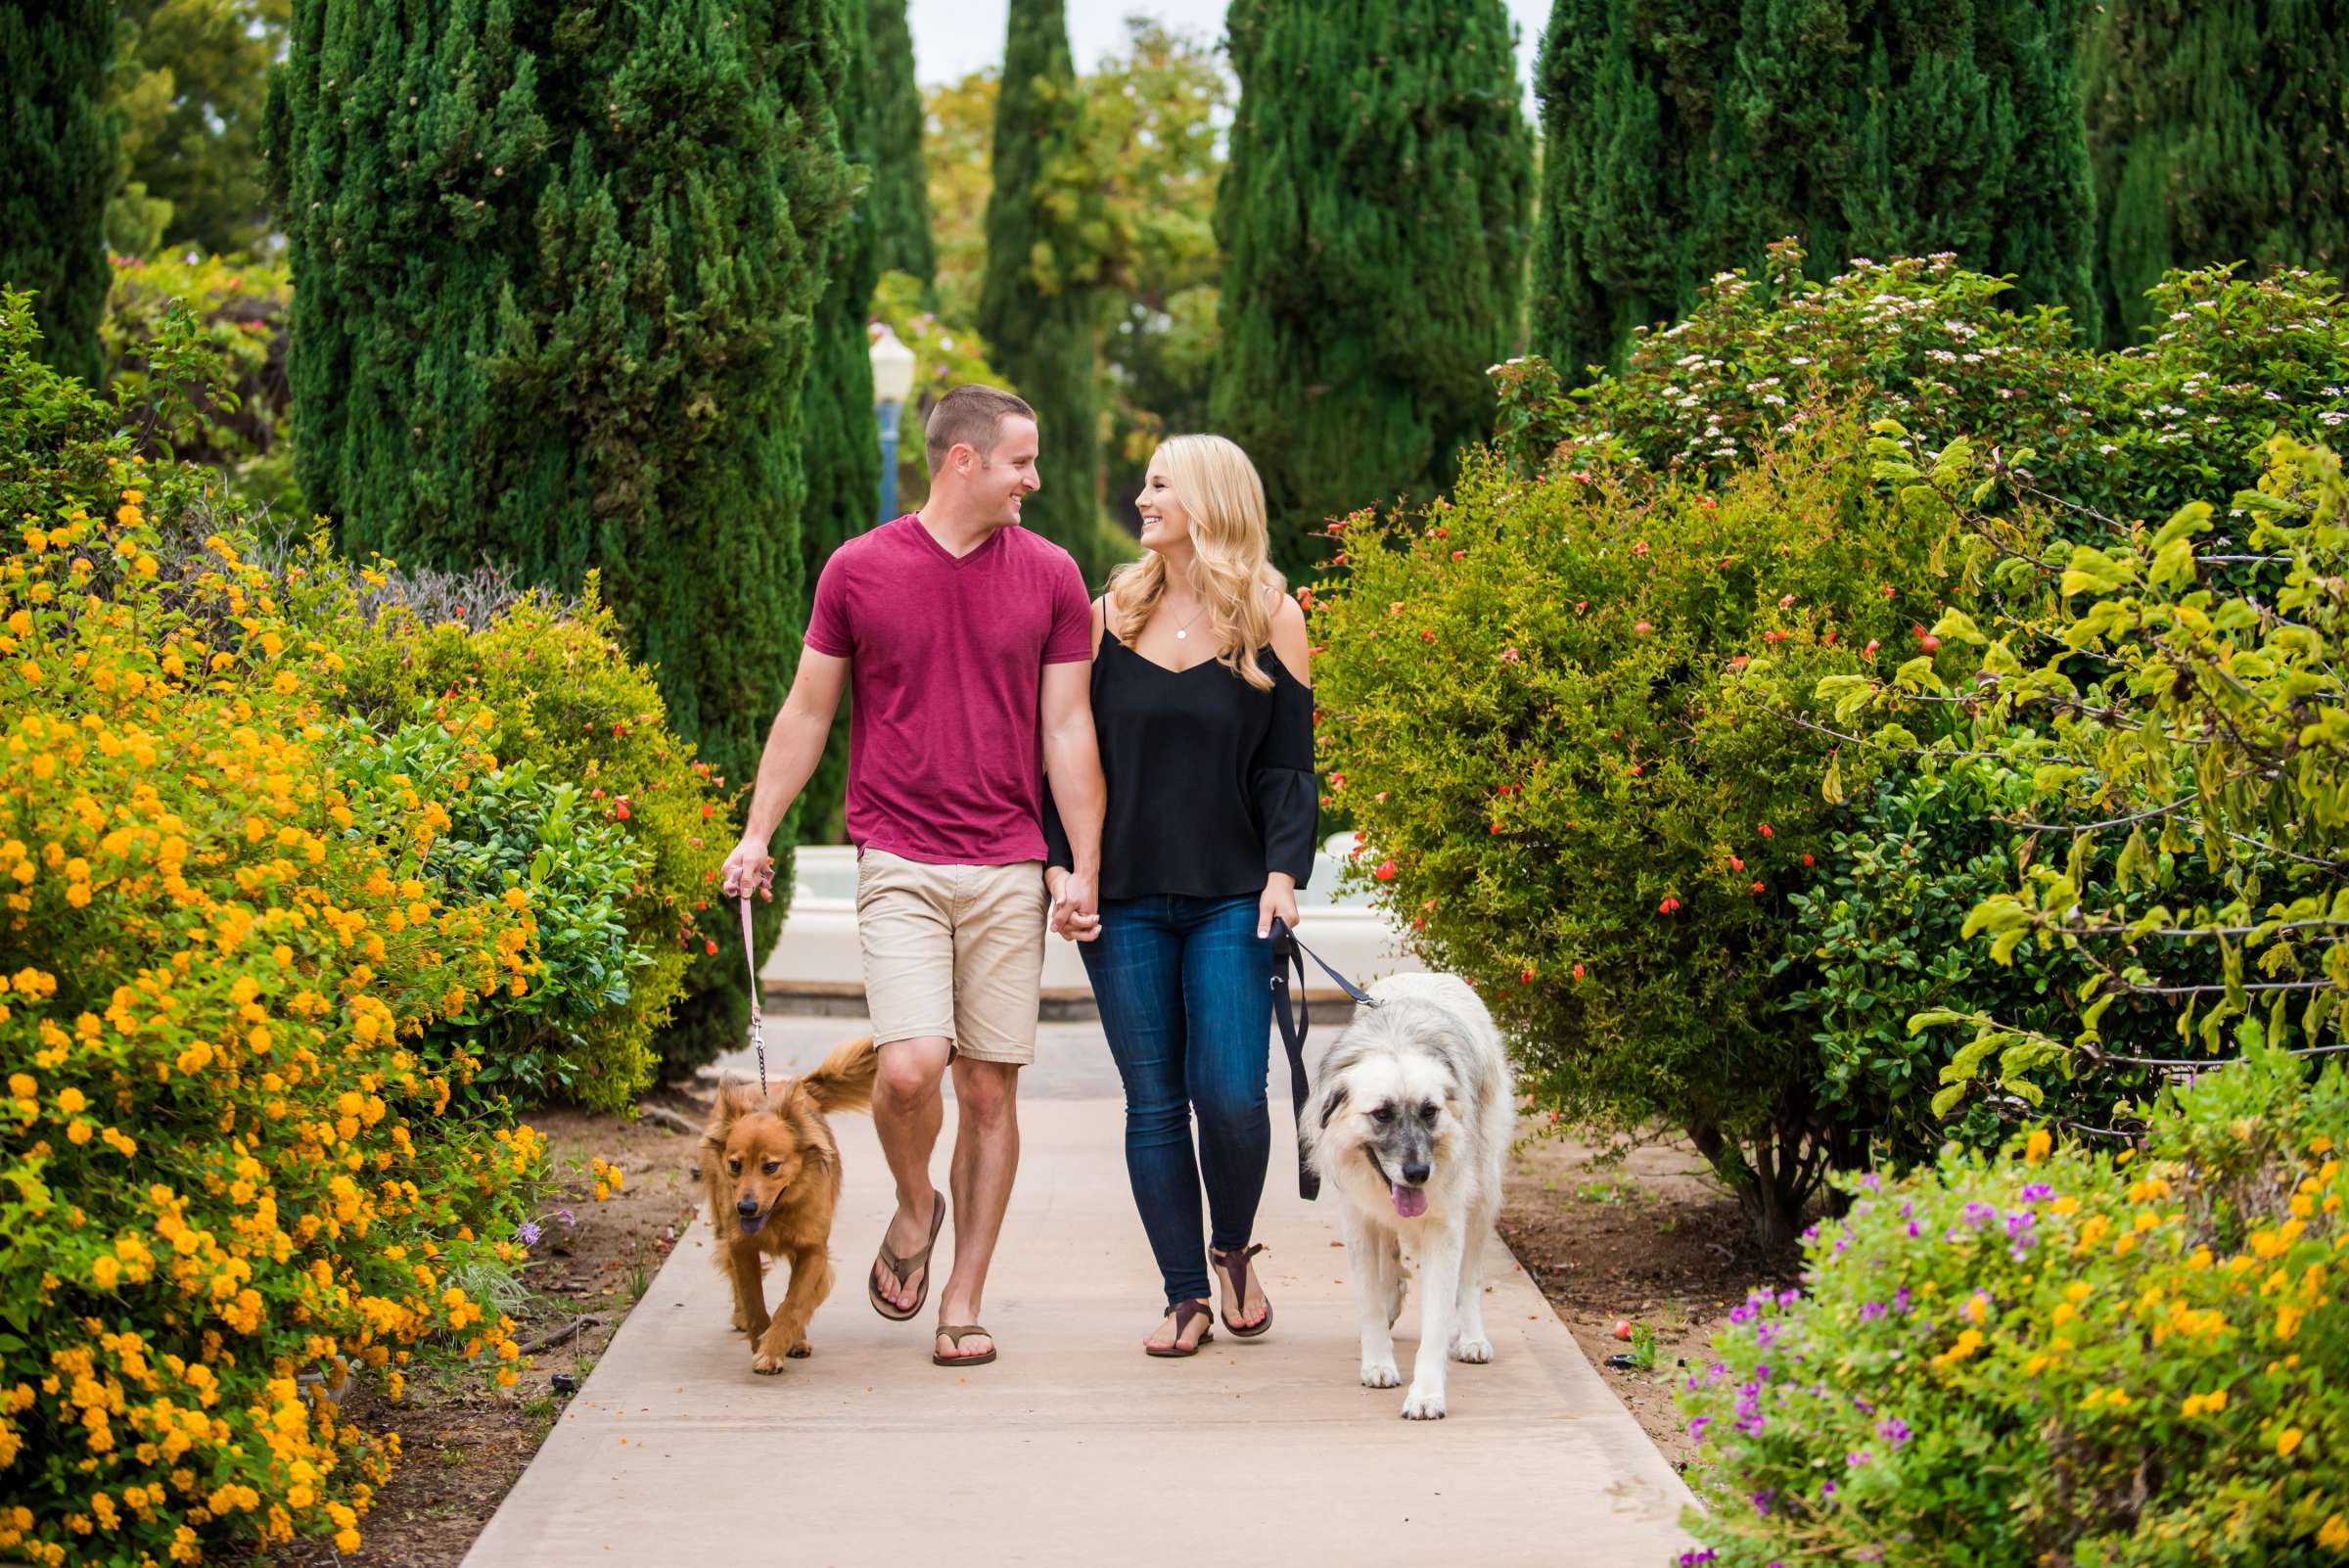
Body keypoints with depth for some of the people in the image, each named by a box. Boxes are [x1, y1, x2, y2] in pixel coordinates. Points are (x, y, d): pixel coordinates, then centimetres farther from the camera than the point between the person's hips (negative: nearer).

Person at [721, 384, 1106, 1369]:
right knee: (910, 1065, -18)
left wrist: (1085, 867, 1)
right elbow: (807, 712, 10)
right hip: (899, 863, -2)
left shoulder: (1049, 575, 6)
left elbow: (1068, 729, 6)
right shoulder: (858, 570, 2)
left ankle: (963, 1302, 13)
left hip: (1008, 870, 2)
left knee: (990, 1087, 2)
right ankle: (914, 1209, 13)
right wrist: (756, 836, 5)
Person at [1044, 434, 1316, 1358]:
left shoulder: (1271, 617, 3)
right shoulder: (1111, 614, 8)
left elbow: (1290, 763, 2)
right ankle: (1185, 1298, 11)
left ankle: (1235, 1250, 17)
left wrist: (1284, 873, -11)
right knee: (1154, 1103, 2)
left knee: (1231, 1093, -10)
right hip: (1125, 900, 2)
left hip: (1230, 899, -2)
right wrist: (1061, 866, -2)